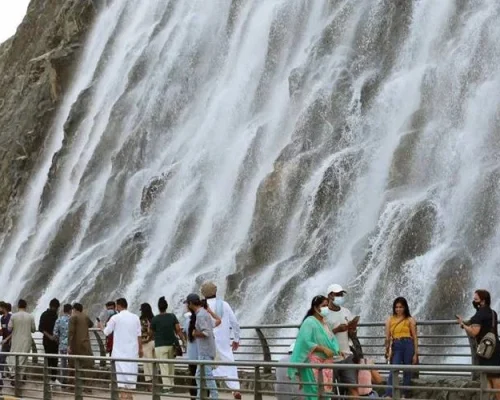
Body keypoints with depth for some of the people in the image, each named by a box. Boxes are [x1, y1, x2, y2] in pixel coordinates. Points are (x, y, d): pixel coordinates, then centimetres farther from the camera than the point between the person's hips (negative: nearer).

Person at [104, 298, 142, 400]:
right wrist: (140, 349, 11)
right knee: (131, 369, 11)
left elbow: (106, 332, 0)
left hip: (119, 350, -3)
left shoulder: (116, 318, -7)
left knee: (120, 370, -3)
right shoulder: (135, 317, 3)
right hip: (132, 350, 3)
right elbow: (139, 335, 3)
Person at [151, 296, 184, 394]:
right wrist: (183, 340, 0)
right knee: (171, 365, 15)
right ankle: (171, 385, 17)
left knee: (163, 367, -5)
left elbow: (152, 332, 3)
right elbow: (178, 330, -4)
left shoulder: (155, 319, -7)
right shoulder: (172, 316, 1)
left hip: (160, 346, -4)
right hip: (172, 344, 4)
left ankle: (166, 387, -12)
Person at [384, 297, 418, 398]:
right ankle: (388, 396, -18)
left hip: (408, 345, 0)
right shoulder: (390, 320, 10)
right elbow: (387, 337, 8)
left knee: (407, 372, 4)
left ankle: (404, 395, 14)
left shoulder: (410, 320, 4)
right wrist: (387, 351, 0)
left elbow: (415, 337, 4)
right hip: (396, 346, 1)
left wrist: (415, 353, 0)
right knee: (393, 371, -10)